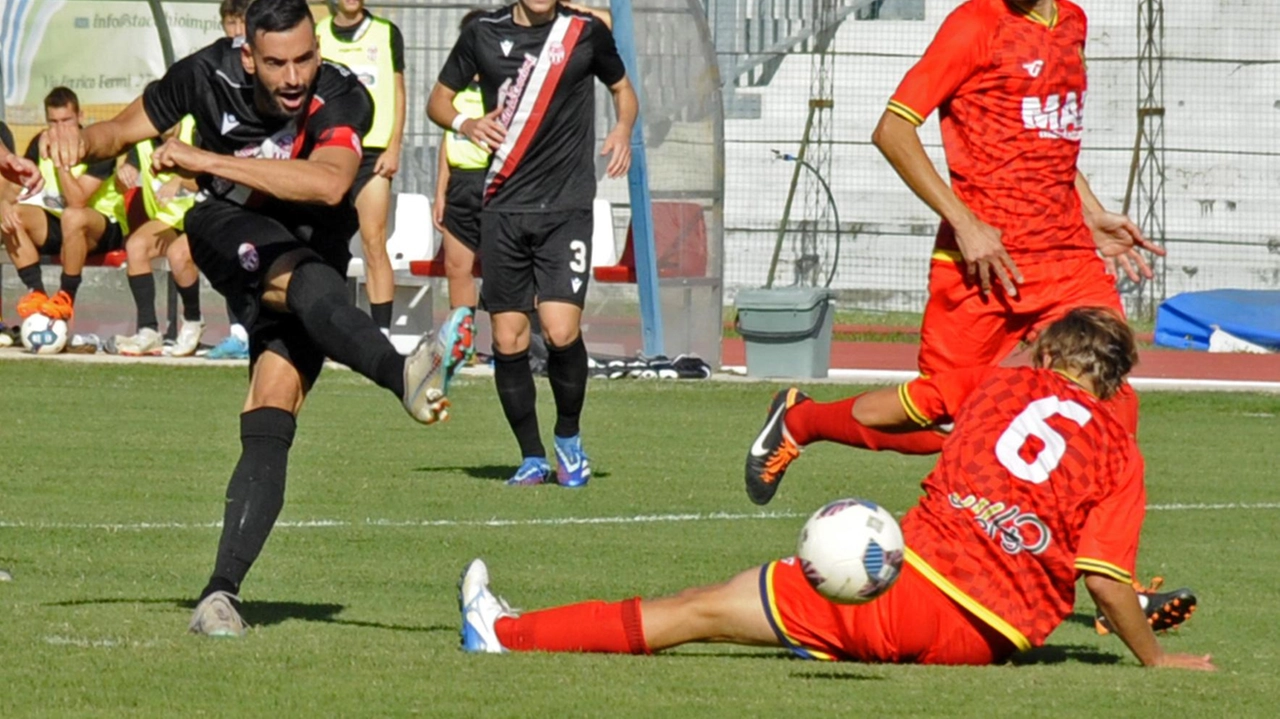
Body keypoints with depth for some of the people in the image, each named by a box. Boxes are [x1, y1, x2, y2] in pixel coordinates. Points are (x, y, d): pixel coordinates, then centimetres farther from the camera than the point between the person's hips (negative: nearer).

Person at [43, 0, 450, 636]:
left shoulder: (342, 99, -20)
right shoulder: (211, 74, -13)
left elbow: (328, 184, -40)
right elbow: (127, 128, 5)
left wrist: (206, 160, -42)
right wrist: (80, 140, -19)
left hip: (308, 246, 0)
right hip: (228, 229, 0)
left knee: (268, 432, -15)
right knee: (307, 279, -36)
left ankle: (222, 590, -17)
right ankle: (401, 374, -60)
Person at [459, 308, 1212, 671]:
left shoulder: (1001, 382, 13)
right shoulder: (1121, 453, 7)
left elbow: (894, 407, 23)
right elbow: (1105, 577, -2)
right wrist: (1156, 658, 11)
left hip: (911, 579, 0)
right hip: (986, 637, 0)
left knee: (700, 610, 7)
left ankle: (505, 633, 11)